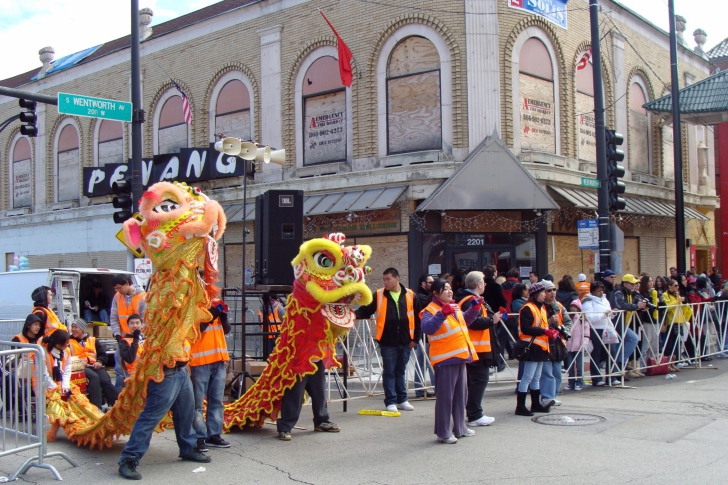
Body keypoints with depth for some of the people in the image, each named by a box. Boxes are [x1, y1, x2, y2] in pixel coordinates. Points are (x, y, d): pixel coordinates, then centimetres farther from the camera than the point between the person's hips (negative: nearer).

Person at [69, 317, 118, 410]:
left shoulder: (92, 340, 24)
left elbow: (104, 355, 20)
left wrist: (99, 362, -2)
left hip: (95, 366, 3)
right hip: (80, 368, -3)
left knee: (106, 381, -24)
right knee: (94, 377, -34)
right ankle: (96, 407, -38)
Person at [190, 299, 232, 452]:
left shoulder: (216, 303, 13)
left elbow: (226, 330, 11)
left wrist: (223, 315, -5)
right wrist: (210, 315, -23)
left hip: (218, 360, 6)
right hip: (200, 361, -6)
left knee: (217, 400, 10)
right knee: (198, 402, -2)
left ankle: (214, 434, 17)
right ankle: (199, 437, 1)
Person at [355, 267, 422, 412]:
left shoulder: (410, 295, 1)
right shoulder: (378, 295, -1)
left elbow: (417, 318, 5)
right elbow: (365, 310, -1)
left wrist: (415, 338, 3)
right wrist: (354, 315, -22)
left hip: (405, 342, 2)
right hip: (387, 342, -1)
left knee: (400, 371, 15)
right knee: (389, 372, 3)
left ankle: (402, 400, 25)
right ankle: (391, 402, 12)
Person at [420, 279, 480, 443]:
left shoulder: (454, 306, 14)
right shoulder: (430, 310, -13)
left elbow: (466, 320, 31)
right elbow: (427, 328, -31)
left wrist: (475, 308, 17)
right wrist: (443, 313, -39)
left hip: (460, 357, 9)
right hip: (445, 360, -9)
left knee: (461, 394, 18)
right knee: (445, 396, -5)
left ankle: (459, 427, 31)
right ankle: (443, 433, 4)